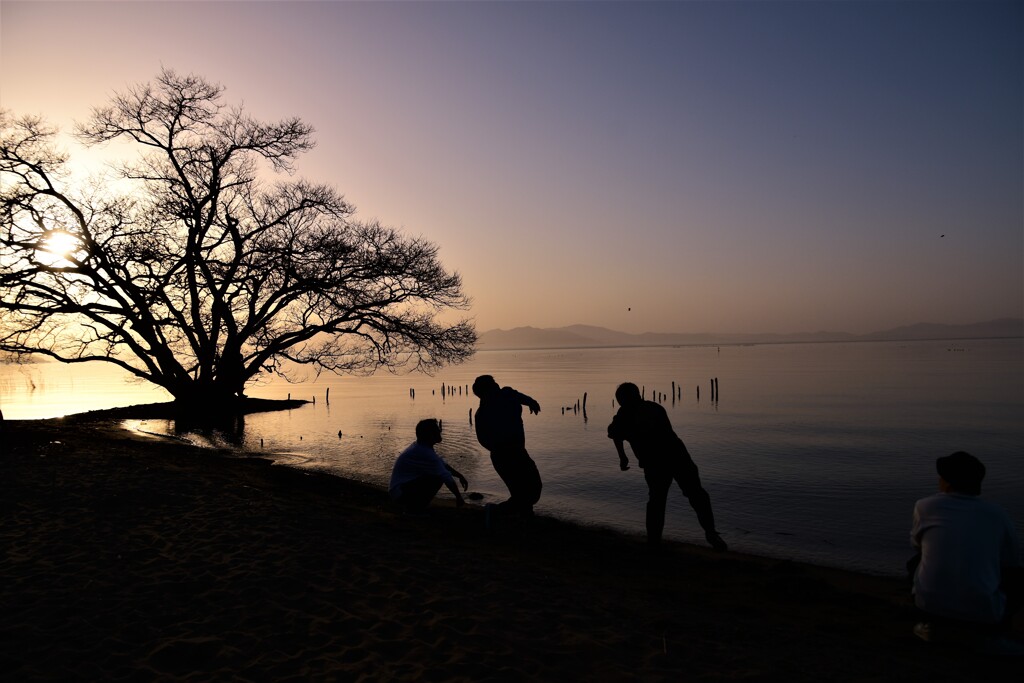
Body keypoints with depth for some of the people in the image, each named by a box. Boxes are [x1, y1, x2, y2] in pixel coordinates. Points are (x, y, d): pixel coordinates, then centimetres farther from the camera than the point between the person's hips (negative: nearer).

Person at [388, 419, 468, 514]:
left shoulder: (420, 446, 8)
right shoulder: (425, 454, -23)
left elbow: (442, 464, 19)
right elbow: (447, 477, -19)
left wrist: (460, 476, 17)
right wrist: (459, 497, -9)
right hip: (400, 492, -10)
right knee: (437, 478, -20)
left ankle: (410, 504, 13)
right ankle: (415, 508, -8)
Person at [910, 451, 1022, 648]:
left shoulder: (925, 506, 3)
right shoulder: (998, 514, 5)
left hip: (930, 606, -1)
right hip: (984, 614, 1)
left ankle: (933, 623, 10)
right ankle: (989, 631, 12)